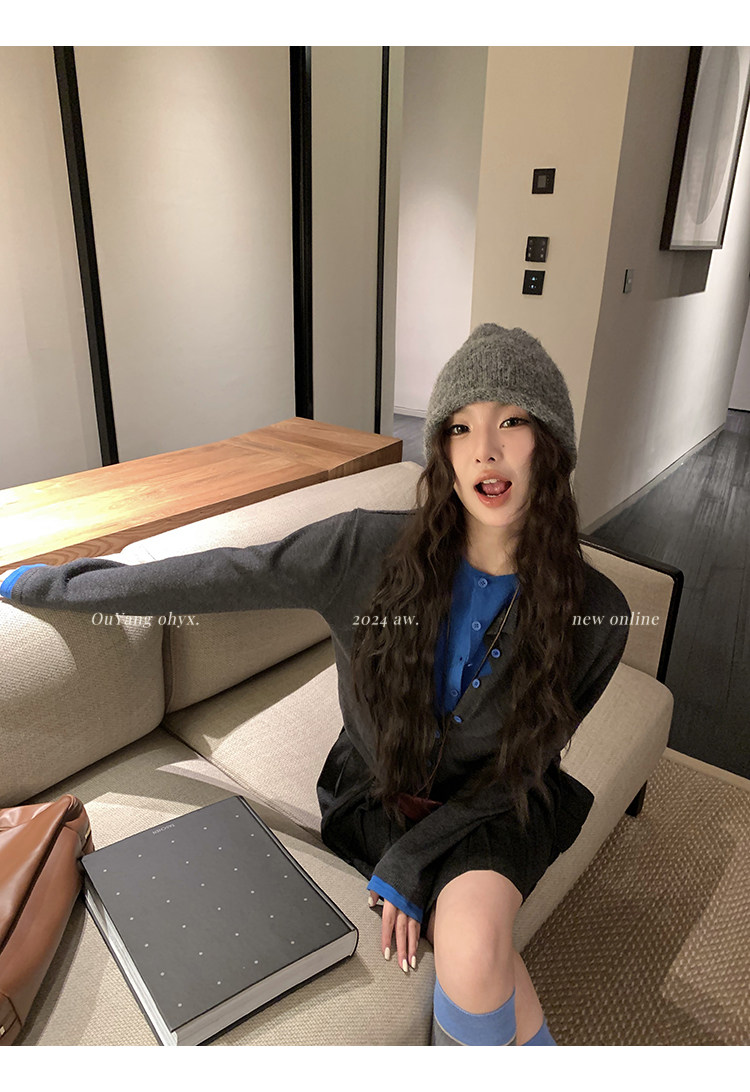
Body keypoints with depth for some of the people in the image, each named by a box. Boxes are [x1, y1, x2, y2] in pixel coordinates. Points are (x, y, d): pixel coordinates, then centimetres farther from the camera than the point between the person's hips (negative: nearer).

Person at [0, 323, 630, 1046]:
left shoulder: (595, 616, -18)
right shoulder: (371, 549, -22)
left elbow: (521, 767, -8)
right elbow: (212, 578, -14)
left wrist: (411, 864, -16)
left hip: (495, 807, 1)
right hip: (380, 790, 0)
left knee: (474, 943, -26)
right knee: (478, 956, -20)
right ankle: (532, 1041, 13)